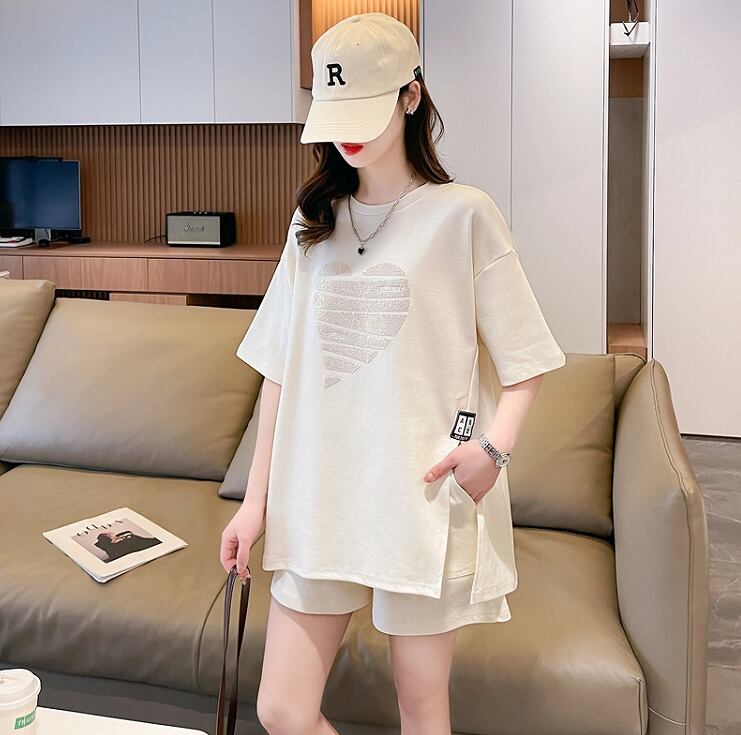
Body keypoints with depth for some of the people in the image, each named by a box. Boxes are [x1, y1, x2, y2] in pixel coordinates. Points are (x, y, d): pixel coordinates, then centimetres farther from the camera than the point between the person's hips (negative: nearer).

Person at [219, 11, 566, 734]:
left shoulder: (463, 214, -3)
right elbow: (279, 371, 10)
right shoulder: (313, 222, 10)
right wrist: (255, 501, 8)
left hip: (423, 502, -4)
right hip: (316, 497, 4)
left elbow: (524, 359, -1)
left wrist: (495, 444, -19)